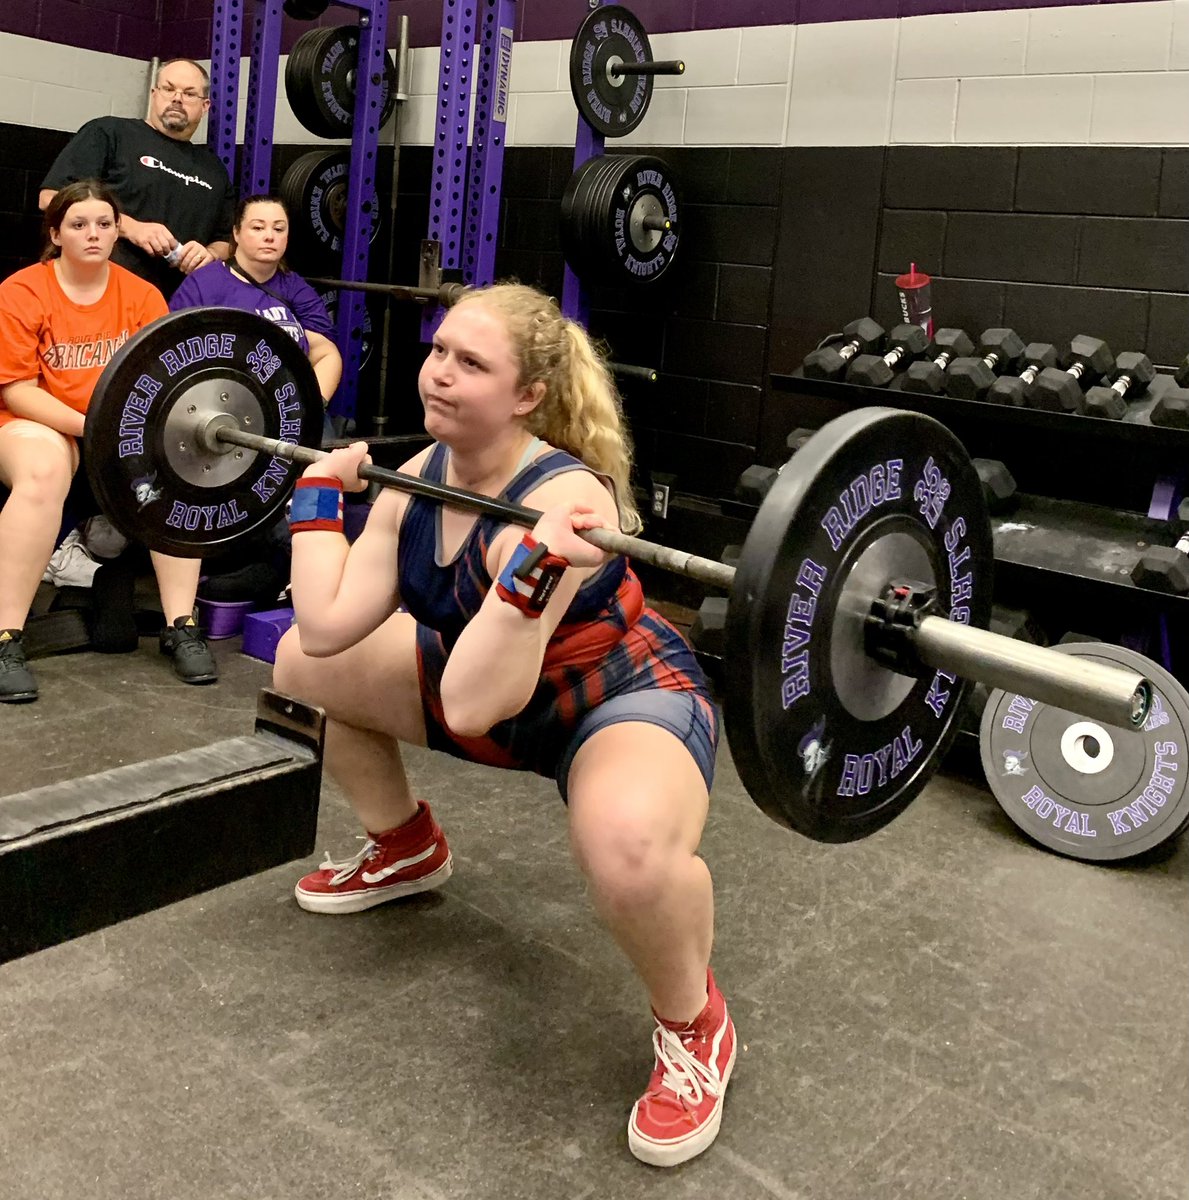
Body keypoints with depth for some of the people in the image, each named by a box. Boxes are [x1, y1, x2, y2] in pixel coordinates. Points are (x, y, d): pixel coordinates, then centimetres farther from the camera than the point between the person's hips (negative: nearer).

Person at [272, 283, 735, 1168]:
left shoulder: (562, 501, -33)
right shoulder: (421, 475, -9)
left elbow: (469, 707, -40)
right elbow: (326, 627, -10)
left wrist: (538, 567, -50)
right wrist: (321, 493, -5)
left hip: (627, 698, -8)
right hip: (489, 680, 8)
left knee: (630, 846, -42)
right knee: (304, 663, 10)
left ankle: (695, 1026, -7)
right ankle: (408, 850, 31)